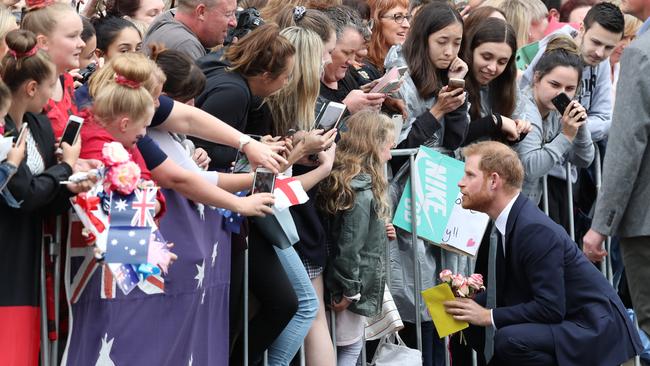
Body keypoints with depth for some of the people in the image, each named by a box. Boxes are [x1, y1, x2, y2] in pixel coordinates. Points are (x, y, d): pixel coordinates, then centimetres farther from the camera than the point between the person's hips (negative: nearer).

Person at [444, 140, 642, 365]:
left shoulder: (536, 230, -23)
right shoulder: (510, 221, 5)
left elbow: (550, 308, -25)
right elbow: (507, 290, 12)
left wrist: (488, 316, -20)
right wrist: (469, 302, -5)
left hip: (593, 330, -9)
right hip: (560, 322, 9)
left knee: (510, 339, -30)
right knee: (476, 329, 3)